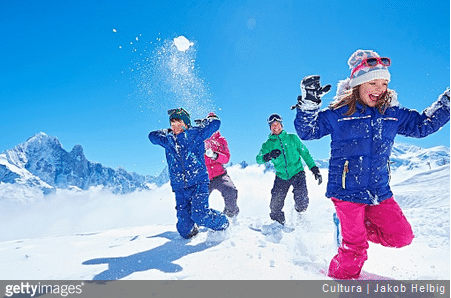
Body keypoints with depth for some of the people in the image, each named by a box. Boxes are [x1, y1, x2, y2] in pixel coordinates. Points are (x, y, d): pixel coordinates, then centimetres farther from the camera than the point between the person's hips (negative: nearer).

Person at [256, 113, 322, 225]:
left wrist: (315, 169, 4)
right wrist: (269, 156, -28)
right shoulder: (268, 144, 6)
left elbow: (305, 153, 9)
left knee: (302, 203, -15)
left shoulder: (292, 138, 5)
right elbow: (259, 159, -7)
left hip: (297, 173, -1)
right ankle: (277, 222, 26)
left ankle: (300, 212, 21)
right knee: (275, 205, -4)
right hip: (281, 177, 1)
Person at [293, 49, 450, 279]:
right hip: (346, 190, -5)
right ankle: (340, 277, 29)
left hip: (379, 192, 6)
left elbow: (422, 124, 19)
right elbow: (307, 131, -9)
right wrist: (309, 103, -24)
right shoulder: (337, 114, -8)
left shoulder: (392, 114, 6)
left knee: (402, 236, 10)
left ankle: (356, 224, 30)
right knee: (355, 247, 1)